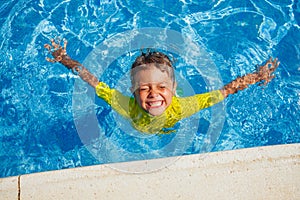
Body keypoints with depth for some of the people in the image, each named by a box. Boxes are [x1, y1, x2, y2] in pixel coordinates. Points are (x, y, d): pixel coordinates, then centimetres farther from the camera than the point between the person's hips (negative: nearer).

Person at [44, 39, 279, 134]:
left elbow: (225, 91, -35)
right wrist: (65, 60, -42)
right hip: (137, 141, 1)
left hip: (176, 139, 0)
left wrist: (257, 77, -38)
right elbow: (94, 83, -35)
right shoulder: (128, 106, -41)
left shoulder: (183, 106, -42)